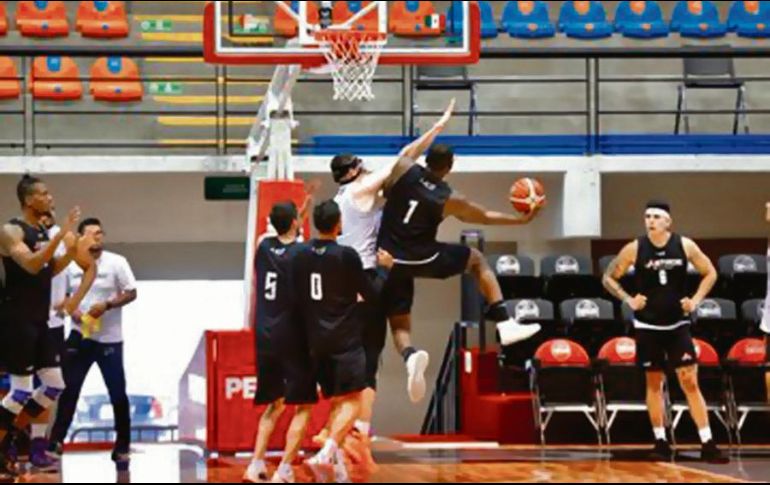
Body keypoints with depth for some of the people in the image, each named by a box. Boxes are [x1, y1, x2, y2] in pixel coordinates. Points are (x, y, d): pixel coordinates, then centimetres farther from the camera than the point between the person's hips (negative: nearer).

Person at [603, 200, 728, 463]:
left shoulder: (684, 245, -5)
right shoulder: (635, 249, -7)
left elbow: (710, 273, 7)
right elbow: (609, 278, 4)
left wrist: (696, 300, -4)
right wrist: (629, 300, -7)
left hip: (678, 325, 0)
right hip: (648, 326, 0)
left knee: (690, 382, -5)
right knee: (654, 383, 7)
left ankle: (707, 444, -6)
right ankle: (661, 442, 15)